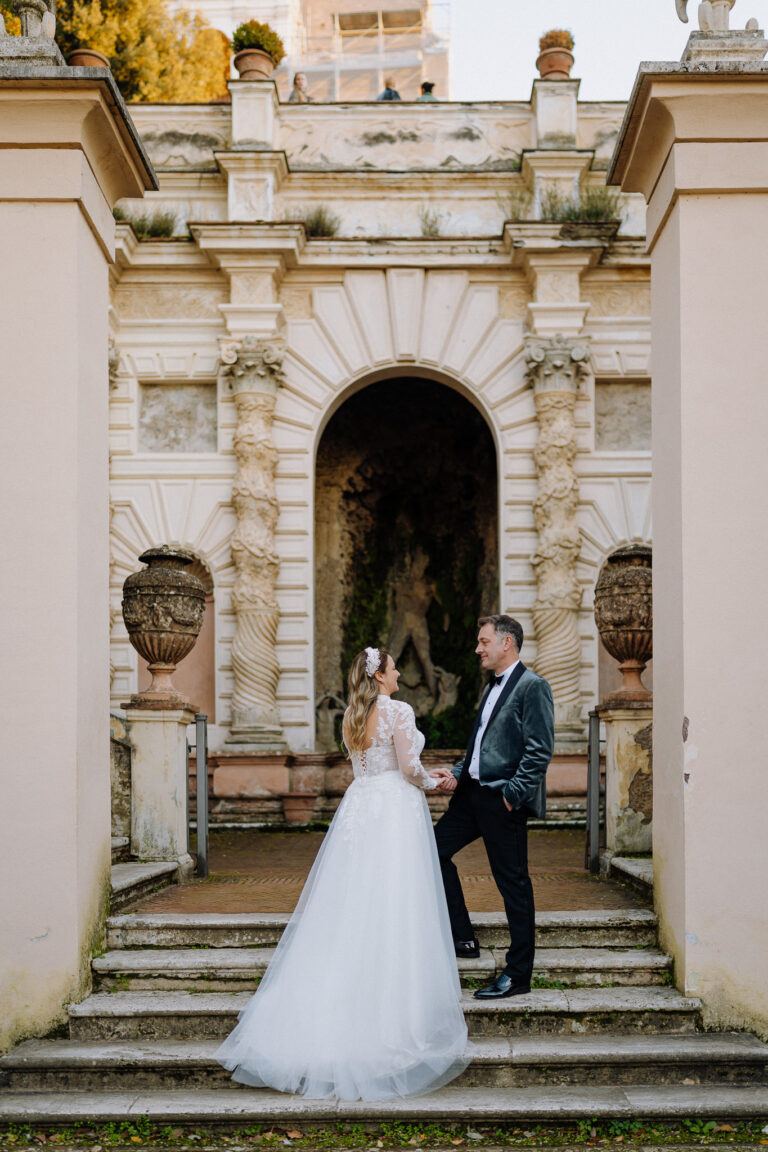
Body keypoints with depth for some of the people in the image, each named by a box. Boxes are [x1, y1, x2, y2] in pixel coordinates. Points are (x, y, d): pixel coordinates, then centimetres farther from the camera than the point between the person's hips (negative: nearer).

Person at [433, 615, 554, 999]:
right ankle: (462, 938, 17)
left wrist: (512, 794, -21)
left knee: (513, 882, -2)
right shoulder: (492, 688, 18)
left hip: (502, 800, -10)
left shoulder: (532, 686, -11)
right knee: (435, 849, 9)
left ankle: (518, 975, 7)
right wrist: (458, 775, 9)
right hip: (472, 793, 10)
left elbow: (539, 750, -17)